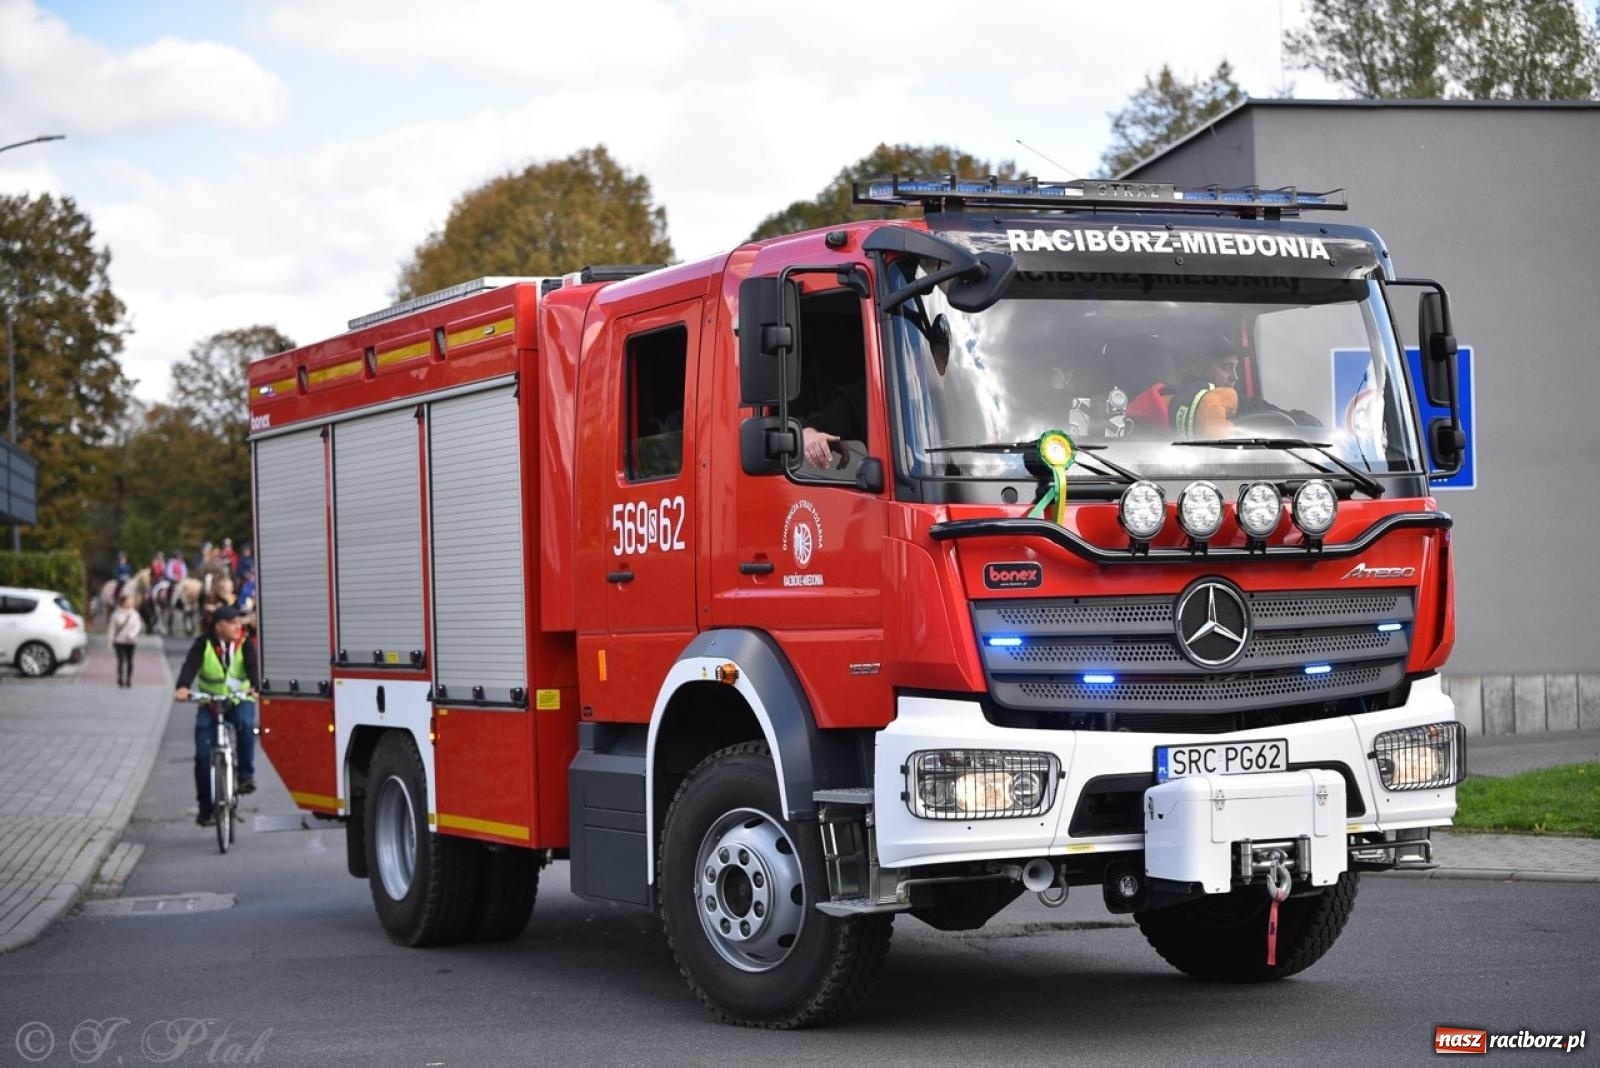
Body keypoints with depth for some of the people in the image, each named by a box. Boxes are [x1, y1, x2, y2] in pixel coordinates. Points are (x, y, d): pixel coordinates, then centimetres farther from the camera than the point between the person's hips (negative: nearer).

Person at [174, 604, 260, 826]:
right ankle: (205, 806, 6)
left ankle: (246, 774, -20)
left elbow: (253, 665, -21)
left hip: (240, 700, 0)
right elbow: (190, 665, -23)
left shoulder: (245, 645, -6)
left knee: (246, 724, -35)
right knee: (203, 755, -7)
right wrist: (183, 687, -44)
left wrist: (255, 686, -43)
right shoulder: (203, 644, -8)